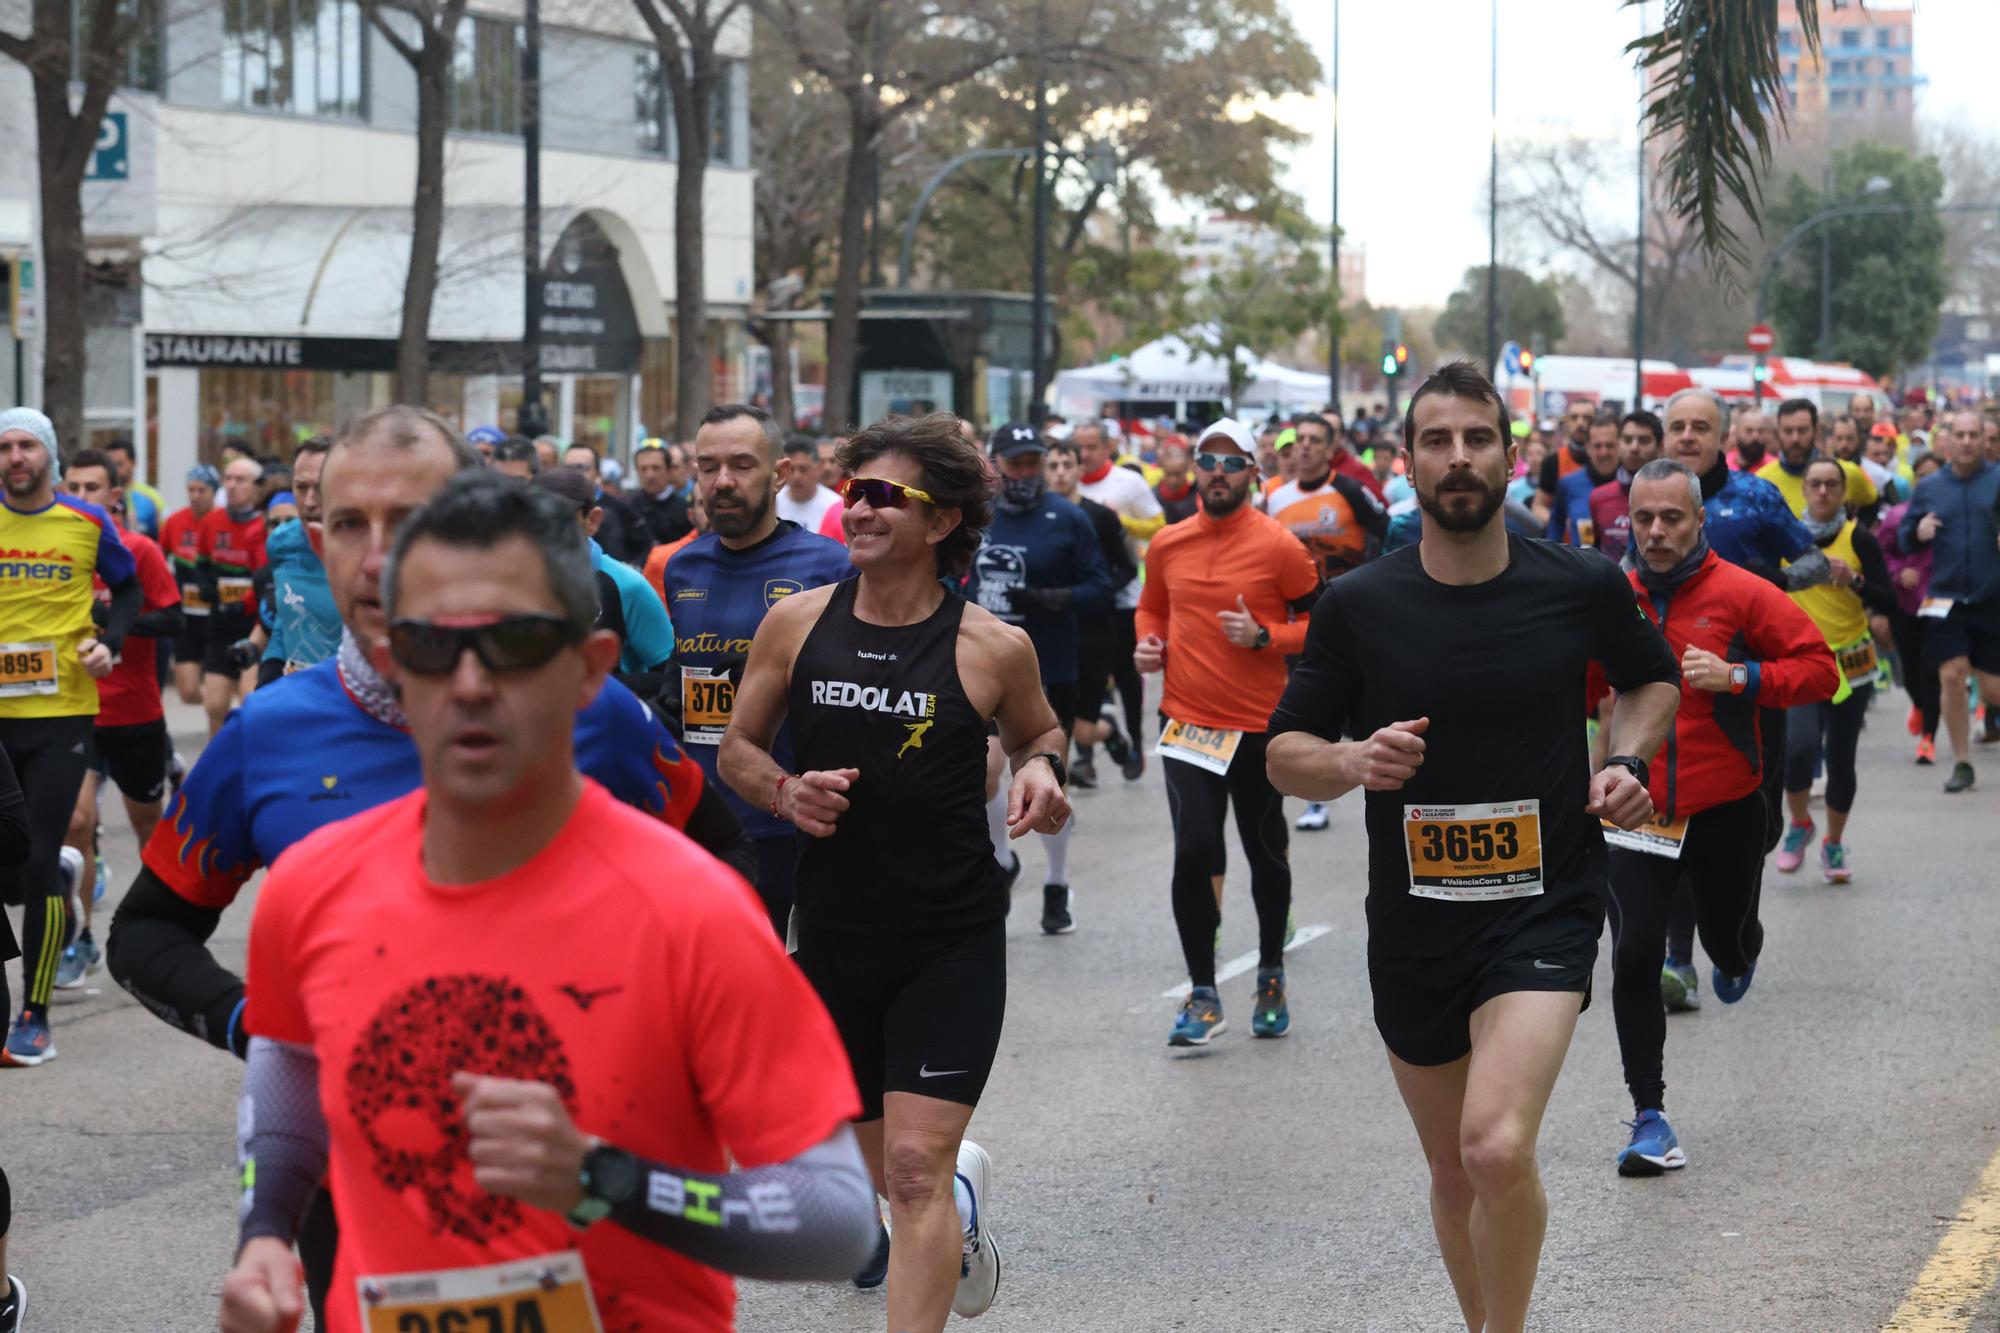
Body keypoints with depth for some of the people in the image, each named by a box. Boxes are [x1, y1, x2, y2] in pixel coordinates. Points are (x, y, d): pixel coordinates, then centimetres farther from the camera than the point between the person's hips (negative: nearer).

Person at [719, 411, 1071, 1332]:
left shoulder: (993, 648, -8)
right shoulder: (797, 622, -2)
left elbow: (1037, 731, 13)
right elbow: (736, 748, 8)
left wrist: (1042, 770, -10)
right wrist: (784, 790, -13)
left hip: (953, 942, -3)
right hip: (832, 935, 3)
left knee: (914, 1167, -13)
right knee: (881, 1165, 17)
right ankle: (965, 1192, 52)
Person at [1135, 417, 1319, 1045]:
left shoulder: (1279, 545, -8)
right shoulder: (1168, 544, 3)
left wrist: (1263, 637, -19)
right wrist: (1150, 643, 0)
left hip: (1259, 726, -2)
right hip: (1186, 721, 2)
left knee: (1266, 854, 12)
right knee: (1193, 850, -11)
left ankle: (1271, 975, 34)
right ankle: (1203, 995, 0)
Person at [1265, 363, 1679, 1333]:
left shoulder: (1583, 587, -4)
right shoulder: (1357, 606, -3)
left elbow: (1651, 679, 18)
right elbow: (1284, 757, 4)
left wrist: (1626, 762, -2)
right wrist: (1352, 761, -18)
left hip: (1545, 912, -2)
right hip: (1412, 921, 2)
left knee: (1498, 1148, -24)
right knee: (1455, 1173, 16)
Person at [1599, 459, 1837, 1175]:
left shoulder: (1740, 594, -7)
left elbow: (1818, 668, -7)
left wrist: (1738, 677, -21)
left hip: (1723, 811, -1)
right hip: (1635, 811, 1)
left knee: (1729, 937, 15)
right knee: (1635, 954, -11)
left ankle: (1736, 956, 57)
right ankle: (1650, 1118, -4)